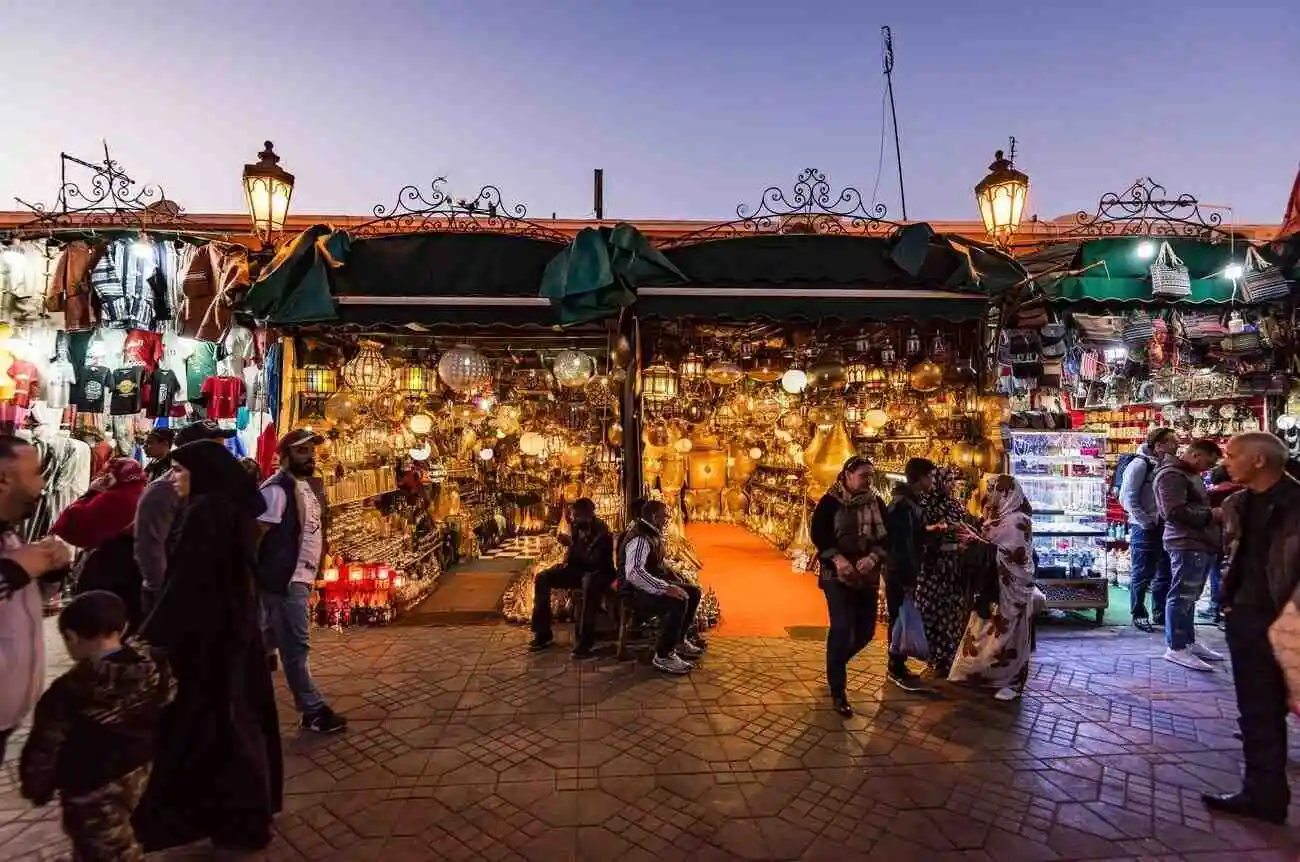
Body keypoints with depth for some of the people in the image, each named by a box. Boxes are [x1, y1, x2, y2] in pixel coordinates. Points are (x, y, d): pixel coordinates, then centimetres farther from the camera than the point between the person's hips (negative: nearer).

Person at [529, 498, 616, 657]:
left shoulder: (602, 532, -22)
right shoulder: (578, 527, 0)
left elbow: (594, 562, -33)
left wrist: (572, 544, -33)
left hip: (598, 573, -8)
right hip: (578, 569, 8)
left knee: (589, 583, -43)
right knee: (542, 578, -6)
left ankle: (585, 641, -37)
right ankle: (543, 633, -2)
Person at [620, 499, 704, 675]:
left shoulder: (654, 534, 8)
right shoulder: (640, 538, -24)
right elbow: (633, 573, -38)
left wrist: (677, 581, 12)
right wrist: (665, 588, -39)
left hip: (653, 584, 11)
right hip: (637, 591, -11)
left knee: (693, 592, 12)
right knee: (678, 601, -31)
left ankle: (679, 640, 22)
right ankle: (663, 656, -19)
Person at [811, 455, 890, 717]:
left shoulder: (877, 503, 5)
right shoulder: (830, 501, -7)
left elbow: (887, 537, 1)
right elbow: (817, 534, -12)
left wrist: (873, 558, -18)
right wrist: (838, 559, -25)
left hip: (868, 576, 5)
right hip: (837, 575, -5)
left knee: (865, 631, 7)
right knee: (842, 628, -12)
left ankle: (835, 665, 36)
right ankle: (838, 691, 2)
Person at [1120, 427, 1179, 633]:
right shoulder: (1140, 464, -11)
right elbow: (1128, 498, -15)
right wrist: (1147, 522, -16)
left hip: (1165, 528, 7)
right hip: (1144, 529, -7)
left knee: (1164, 575, 12)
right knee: (1141, 576, 1)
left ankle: (1160, 617, 23)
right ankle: (1138, 615, 13)